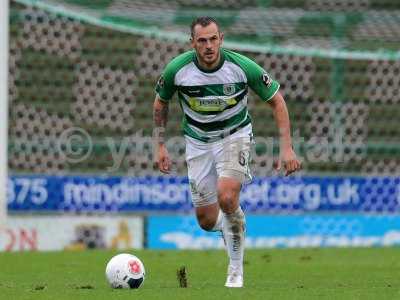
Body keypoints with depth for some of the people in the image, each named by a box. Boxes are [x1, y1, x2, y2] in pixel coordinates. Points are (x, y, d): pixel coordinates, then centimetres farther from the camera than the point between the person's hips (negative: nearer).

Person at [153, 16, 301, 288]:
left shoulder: (242, 66, -22)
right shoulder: (177, 69, -18)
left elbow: (276, 100, -9)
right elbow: (161, 103, 4)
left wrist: (286, 147, -15)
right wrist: (160, 146, 3)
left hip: (235, 135, -2)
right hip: (198, 141, 2)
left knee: (226, 197, -28)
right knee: (207, 222, 1)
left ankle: (236, 270, -8)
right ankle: (229, 223, 42)